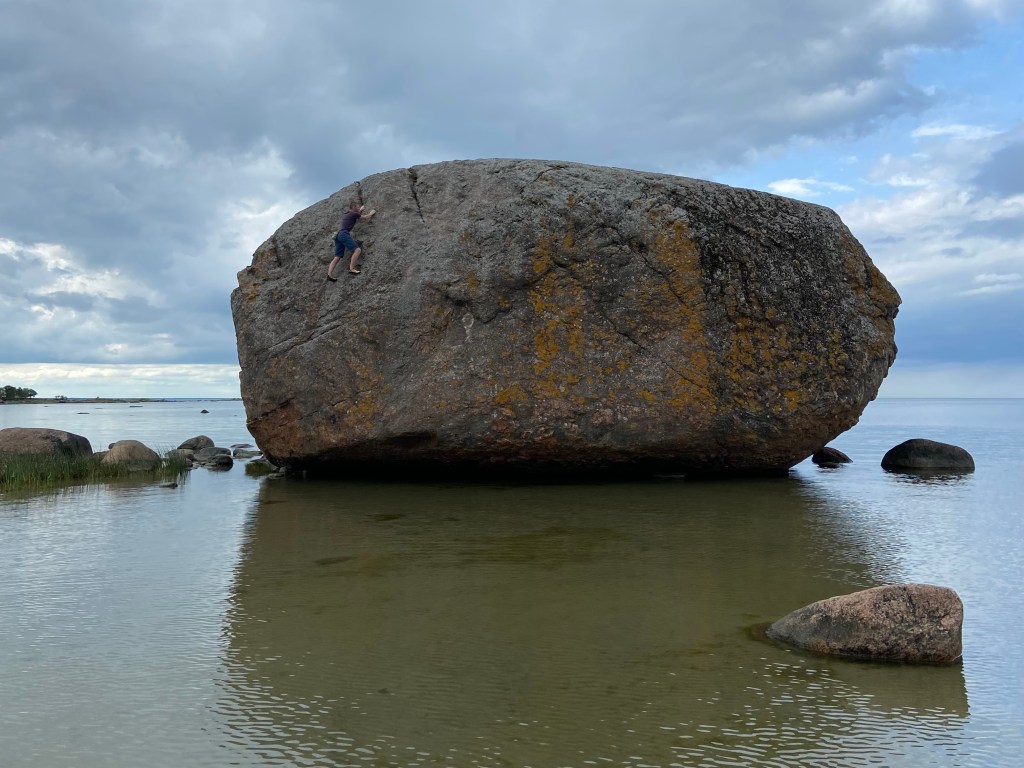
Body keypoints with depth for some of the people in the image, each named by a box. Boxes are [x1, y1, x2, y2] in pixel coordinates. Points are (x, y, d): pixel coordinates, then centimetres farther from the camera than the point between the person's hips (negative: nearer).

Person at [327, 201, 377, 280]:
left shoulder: (346, 214, 28)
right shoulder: (353, 214, 3)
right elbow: (365, 217, 14)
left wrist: (360, 210, 59)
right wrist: (371, 213, 32)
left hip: (338, 235, 9)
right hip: (344, 234, -9)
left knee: (337, 257, -2)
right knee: (357, 249, -15)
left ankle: (329, 274, -16)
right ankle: (351, 268, -25)